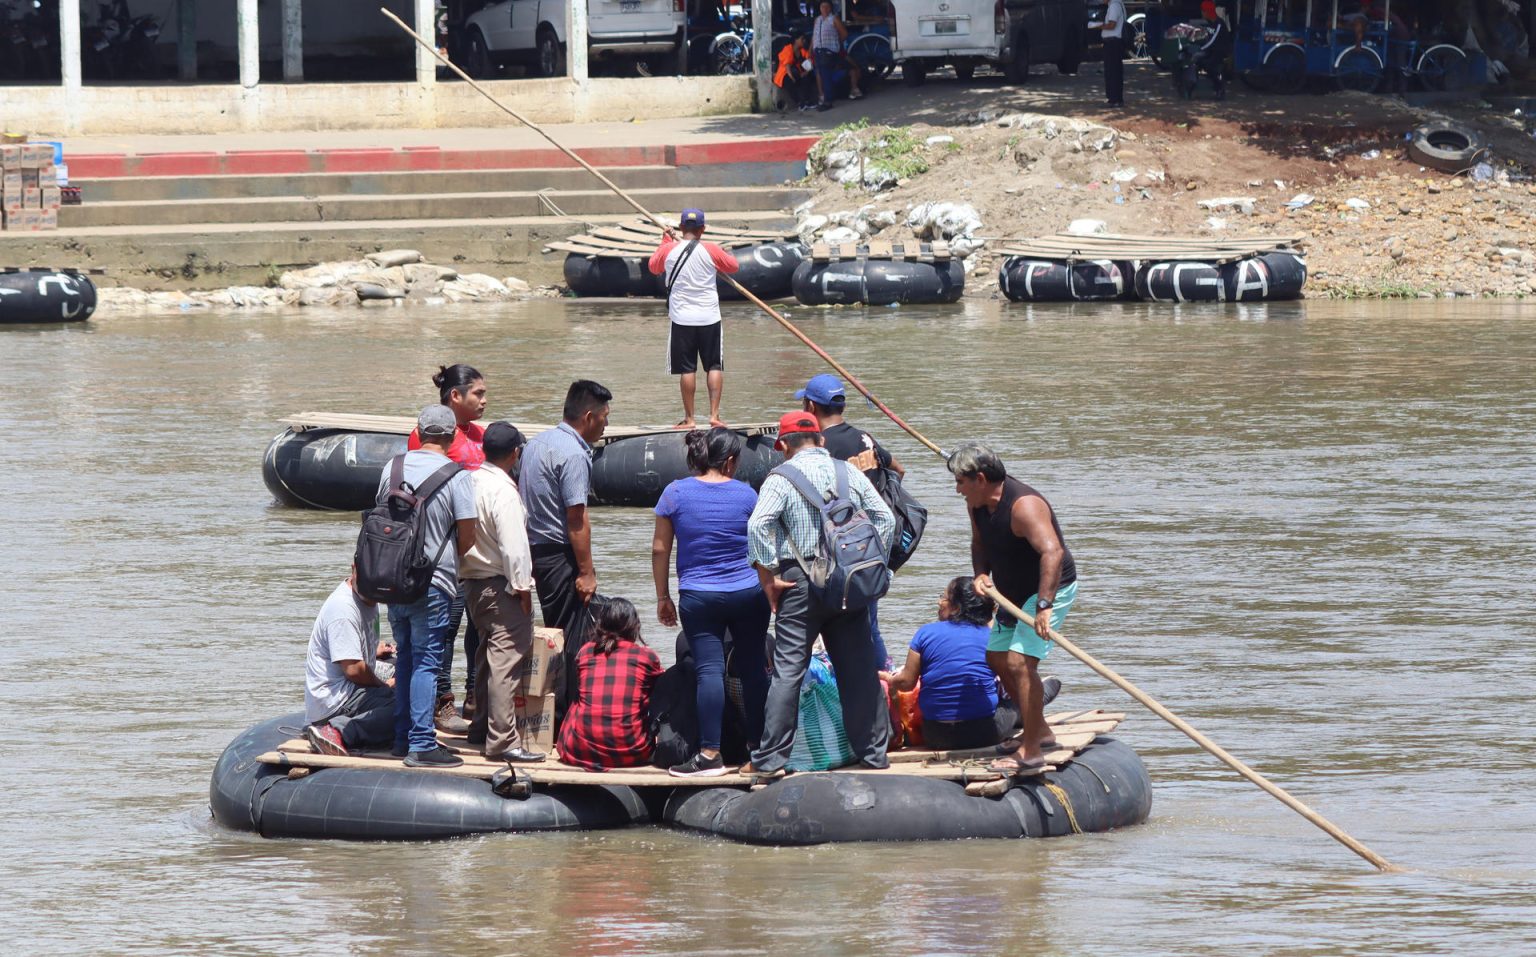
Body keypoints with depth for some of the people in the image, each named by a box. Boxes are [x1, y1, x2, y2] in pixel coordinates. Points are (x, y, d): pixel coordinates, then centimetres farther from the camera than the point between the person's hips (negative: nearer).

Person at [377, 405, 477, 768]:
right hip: (433, 585, -5)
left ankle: (403, 738, 22)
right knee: (426, 662, -2)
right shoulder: (456, 476, -11)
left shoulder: (393, 468, 3)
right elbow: (467, 536, -9)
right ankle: (421, 745, -5)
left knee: (405, 658, 17)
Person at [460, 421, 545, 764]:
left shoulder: (471, 482, 7)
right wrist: (522, 586, -12)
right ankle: (502, 739, -13)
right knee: (507, 659, -9)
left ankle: (482, 726, 31)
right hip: (501, 585, -9)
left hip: (472, 580, 9)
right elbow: (513, 543, -20)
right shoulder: (503, 491, -18)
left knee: (488, 655, 21)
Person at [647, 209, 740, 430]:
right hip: (709, 318, 0)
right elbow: (734, 265, 9)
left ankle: (689, 418, 4)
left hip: (681, 320, 0)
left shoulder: (668, 251, -3)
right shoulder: (710, 250, -6)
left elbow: (654, 267, 17)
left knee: (687, 370, 4)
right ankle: (714, 414, -1)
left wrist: (665, 241, 28)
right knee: (714, 367, 7)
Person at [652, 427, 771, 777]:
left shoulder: (675, 493, -2)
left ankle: (710, 753, -13)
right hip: (749, 593, 1)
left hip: (698, 597, -1)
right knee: (753, 666, 11)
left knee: (709, 670, -6)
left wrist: (663, 597, 9)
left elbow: (660, 549, 0)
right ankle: (758, 744, 20)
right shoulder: (746, 495, 0)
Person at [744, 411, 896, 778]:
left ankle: (770, 758, -3)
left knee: (788, 671, -2)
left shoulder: (781, 478, -3)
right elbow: (885, 519, 6)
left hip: (801, 582, -4)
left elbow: (758, 526, -16)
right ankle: (874, 752, 14)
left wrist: (768, 579, -10)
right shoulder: (850, 473, 9)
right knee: (860, 670, 9)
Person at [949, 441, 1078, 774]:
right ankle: (1039, 732, 33)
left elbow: (1052, 551, -42)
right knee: (997, 658, 18)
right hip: (1014, 591, 10)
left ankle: (1030, 753, -18)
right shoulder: (978, 503, -2)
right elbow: (980, 543, 15)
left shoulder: (1023, 506, -30)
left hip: (1050, 588, -10)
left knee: (1020, 662, -20)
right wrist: (981, 573, -8)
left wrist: (1044, 606, -50)